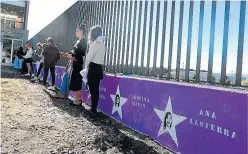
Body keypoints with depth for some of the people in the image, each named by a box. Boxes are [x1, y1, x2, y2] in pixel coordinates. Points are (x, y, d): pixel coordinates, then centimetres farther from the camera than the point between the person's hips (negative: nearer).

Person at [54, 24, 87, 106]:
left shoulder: (83, 41, -11)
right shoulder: (78, 41, 16)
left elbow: (82, 53, -18)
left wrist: (71, 56, -14)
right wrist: (68, 54, 2)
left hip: (77, 63, -10)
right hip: (72, 62, 10)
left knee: (76, 81, -6)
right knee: (66, 77, 15)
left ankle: (79, 100, 2)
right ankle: (62, 93, 29)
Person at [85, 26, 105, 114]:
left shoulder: (96, 42, -10)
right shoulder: (101, 43, 19)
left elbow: (89, 57, -11)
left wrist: (86, 67, 2)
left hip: (93, 68, -9)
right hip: (98, 67, 9)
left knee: (93, 90, -6)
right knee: (95, 90, 10)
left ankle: (93, 109, -2)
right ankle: (94, 109, 16)